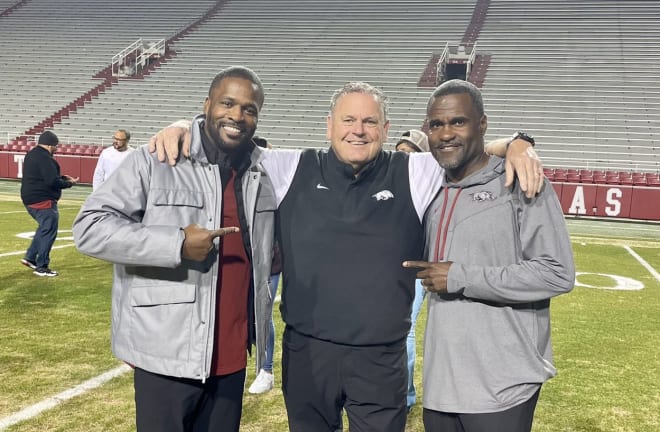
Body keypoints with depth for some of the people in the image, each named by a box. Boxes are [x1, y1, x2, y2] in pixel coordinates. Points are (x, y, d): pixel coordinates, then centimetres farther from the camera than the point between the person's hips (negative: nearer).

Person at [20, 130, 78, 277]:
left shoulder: (31, 155, 15)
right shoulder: (44, 158, -18)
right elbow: (52, 181, -24)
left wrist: (61, 178, 12)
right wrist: (69, 183, -8)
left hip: (30, 199, 10)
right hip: (43, 201, -10)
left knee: (44, 228, 24)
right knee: (48, 232, -3)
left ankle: (30, 257, 23)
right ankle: (41, 267, 0)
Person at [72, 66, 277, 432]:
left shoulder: (261, 175, 10)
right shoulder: (154, 161, -10)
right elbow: (90, 228, -15)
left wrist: (271, 254, 8)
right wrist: (176, 245, -23)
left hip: (232, 354, 6)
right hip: (168, 354, -5)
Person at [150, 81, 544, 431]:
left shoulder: (415, 175, 0)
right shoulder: (290, 169, 1)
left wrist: (516, 147, -14)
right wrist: (184, 127, -7)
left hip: (382, 358, 0)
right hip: (306, 352, 1)